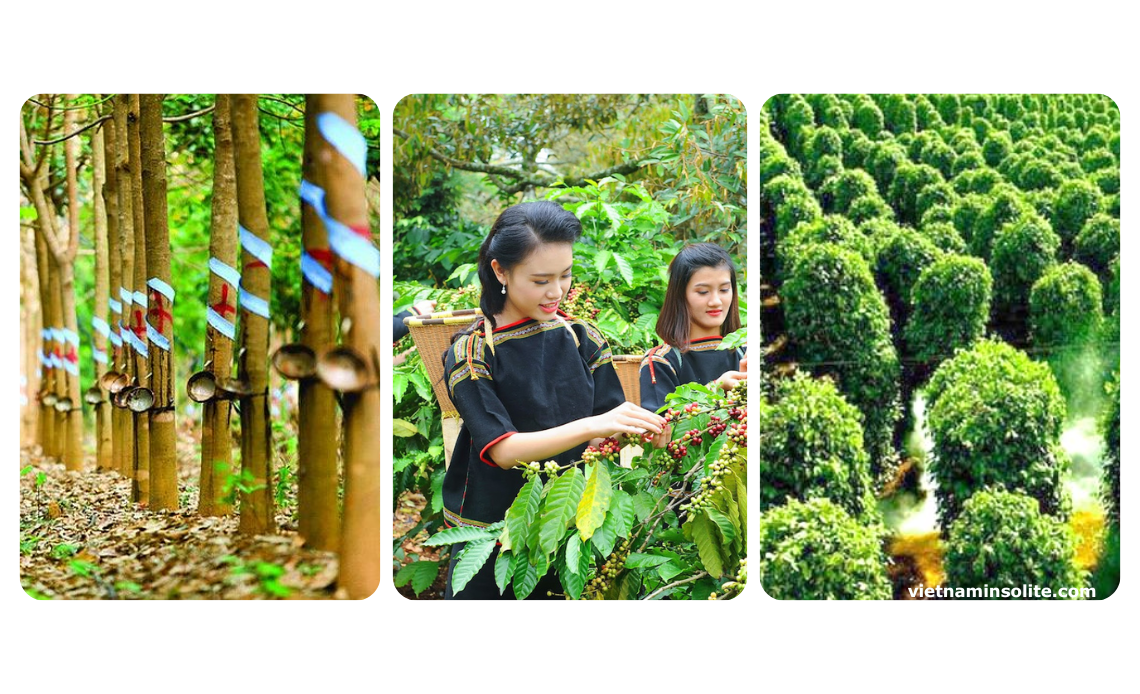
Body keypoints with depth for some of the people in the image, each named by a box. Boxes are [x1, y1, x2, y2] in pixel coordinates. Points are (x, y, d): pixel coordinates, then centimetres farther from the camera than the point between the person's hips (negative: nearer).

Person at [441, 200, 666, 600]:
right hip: (494, 527, -3)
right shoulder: (471, 353, -10)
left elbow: (612, 433, 1)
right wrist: (593, 425, -33)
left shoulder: (582, 339, 2)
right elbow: (503, 450, -21)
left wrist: (639, 428, -23)